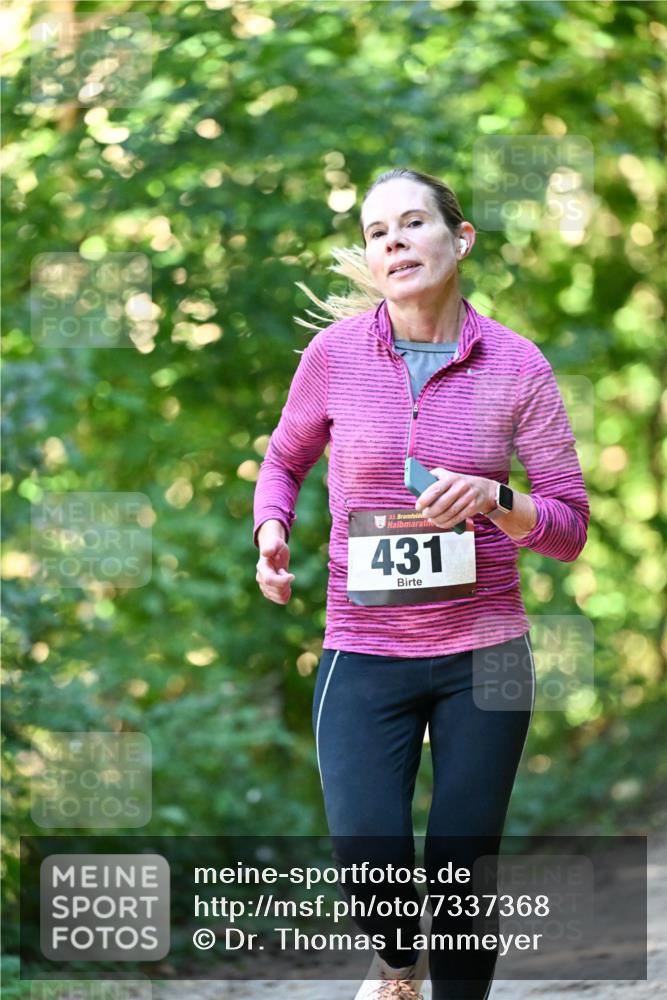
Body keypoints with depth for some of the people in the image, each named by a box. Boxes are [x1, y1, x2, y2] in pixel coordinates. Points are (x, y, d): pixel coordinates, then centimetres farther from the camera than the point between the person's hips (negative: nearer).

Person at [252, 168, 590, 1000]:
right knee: (369, 857, -14)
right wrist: (271, 530, -4)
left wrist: (494, 502, -20)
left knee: (461, 874, 3)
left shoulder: (517, 366, -5)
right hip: (364, 655, 0)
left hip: (482, 653, 0)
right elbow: (284, 460, 16)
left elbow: (570, 528, -1)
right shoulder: (334, 352, -4)